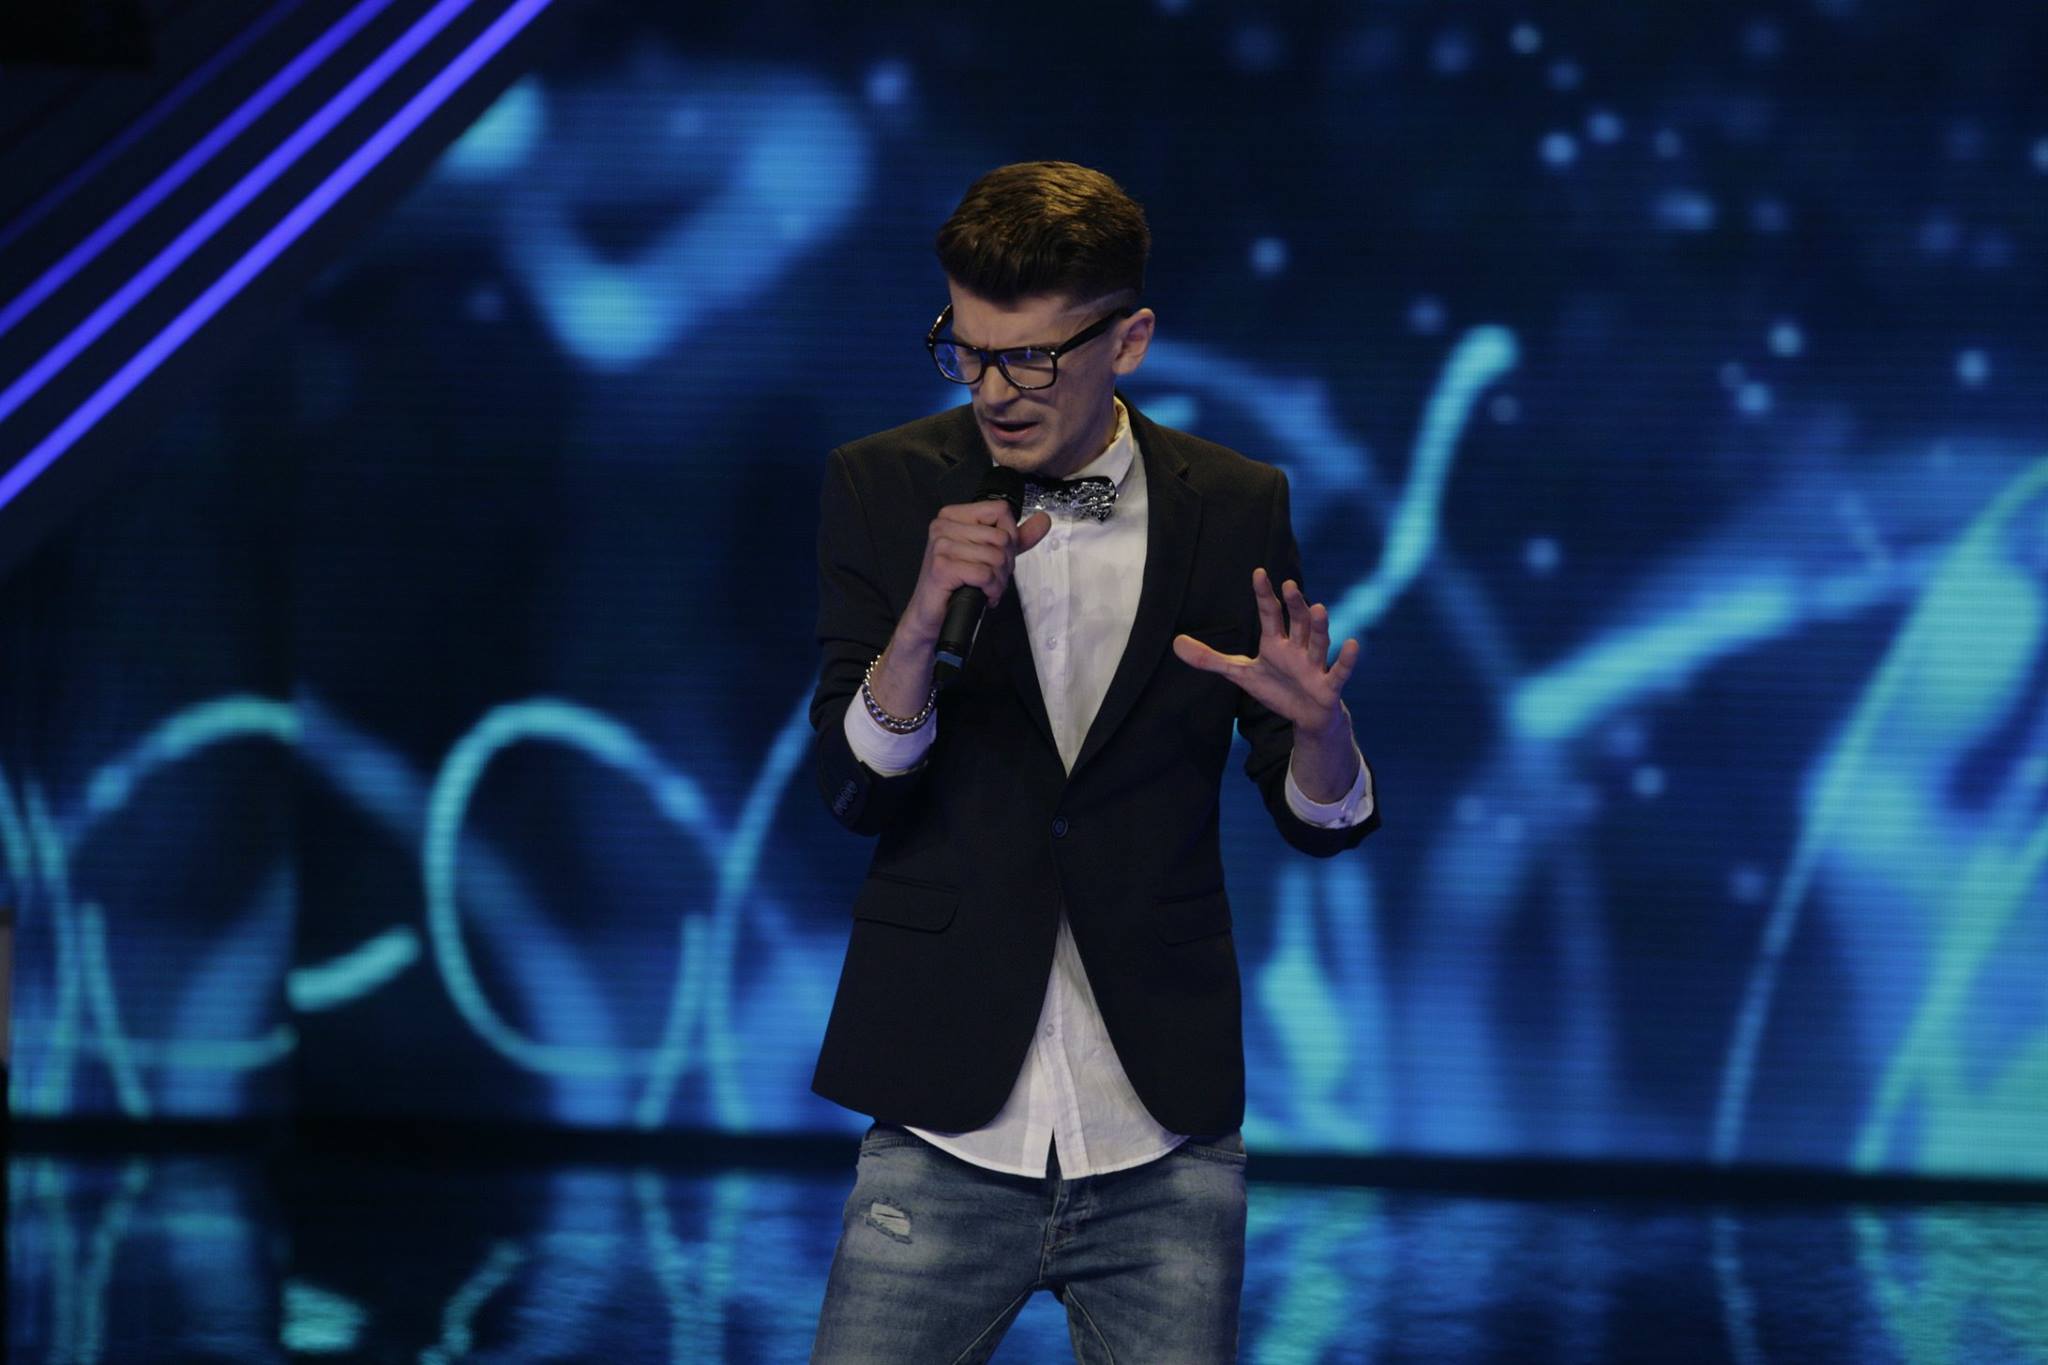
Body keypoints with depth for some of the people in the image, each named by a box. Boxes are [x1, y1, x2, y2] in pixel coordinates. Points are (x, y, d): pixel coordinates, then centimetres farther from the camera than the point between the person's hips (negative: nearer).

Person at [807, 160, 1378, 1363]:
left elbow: (1320, 821, 5)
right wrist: (924, 622, -21)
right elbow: (855, 790, -3)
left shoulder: (1234, 510, 2)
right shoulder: (885, 489, 1)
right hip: (950, 1133, -1)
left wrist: (1317, 725, -18)